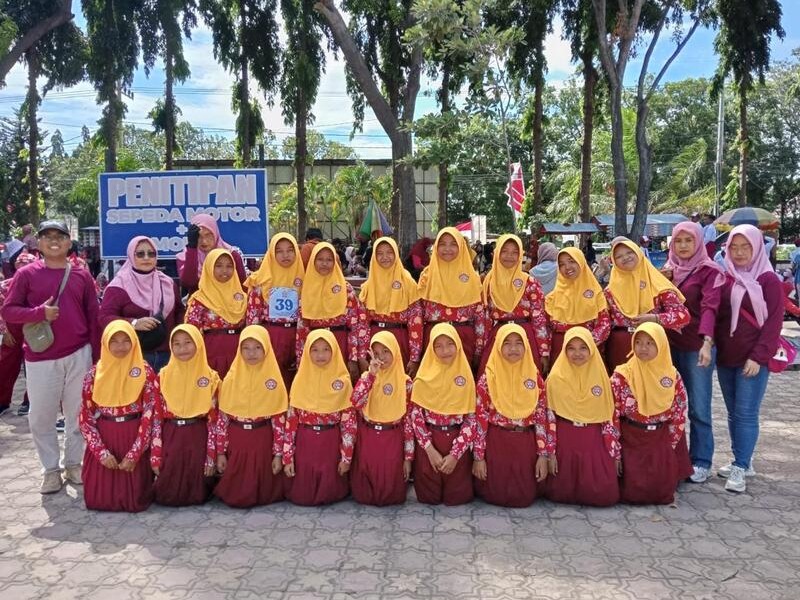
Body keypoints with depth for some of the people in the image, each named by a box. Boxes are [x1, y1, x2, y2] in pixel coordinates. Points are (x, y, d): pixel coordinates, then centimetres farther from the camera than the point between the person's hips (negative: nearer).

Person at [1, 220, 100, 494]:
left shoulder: (82, 275, 5)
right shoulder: (27, 274, 0)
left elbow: (93, 317, 7)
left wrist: (96, 356, 5)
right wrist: (40, 312, -18)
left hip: (78, 355, 1)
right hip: (41, 358, -1)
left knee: (77, 413, 9)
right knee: (41, 417, 5)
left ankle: (74, 463, 25)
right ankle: (51, 469, 20)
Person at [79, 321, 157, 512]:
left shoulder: (145, 372, -6)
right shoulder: (94, 374, 0)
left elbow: (149, 415, -8)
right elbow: (85, 418, 0)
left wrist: (133, 454, -13)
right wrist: (101, 452, -11)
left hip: (134, 440, -2)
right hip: (103, 440, 2)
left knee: (134, 500, -2)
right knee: (97, 498, 2)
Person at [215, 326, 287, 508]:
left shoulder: (274, 381, -5)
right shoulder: (231, 379, -2)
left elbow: (279, 420, -4)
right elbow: (222, 418, 0)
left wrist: (278, 454, -5)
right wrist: (221, 452, -1)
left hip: (263, 442, -1)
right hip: (236, 441, 1)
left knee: (263, 492, 7)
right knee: (233, 494, 8)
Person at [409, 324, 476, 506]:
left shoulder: (465, 376, -2)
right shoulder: (424, 377, -3)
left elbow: (471, 419, -4)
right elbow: (416, 415, -5)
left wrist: (455, 454, -12)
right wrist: (430, 449, -13)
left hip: (457, 444, 0)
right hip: (428, 443, 0)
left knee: (457, 496, 8)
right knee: (428, 497, 9)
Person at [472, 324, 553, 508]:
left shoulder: (535, 377, -1)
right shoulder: (488, 378, -7)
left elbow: (542, 417, 1)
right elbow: (480, 418, -6)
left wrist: (543, 455, -3)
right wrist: (478, 456, -7)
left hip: (526, 444, 2)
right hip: (496, 443, -2)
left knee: (525, 497, 4)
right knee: (495, 495, 2)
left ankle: (523, 497, 39)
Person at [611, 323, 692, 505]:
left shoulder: (673, 376, -4)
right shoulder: (621, 376, -11)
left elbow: (679, 416, 0)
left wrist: (668, 447, -4)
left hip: (662, 441, 2)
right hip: (631, 441, -2)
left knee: (662, 490, -1)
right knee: (633, 490, -7)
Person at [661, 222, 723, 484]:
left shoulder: (709, 271, -5)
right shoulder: (667, 270, 11)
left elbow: (709, 307, -15)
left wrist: (707, 342, -28)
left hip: (696, 347, -5)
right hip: (668, 344, 5)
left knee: (699, 407, 1)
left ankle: (701, 461, 12)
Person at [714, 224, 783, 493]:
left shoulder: (768, 280, -4)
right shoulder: (725, 279, 8)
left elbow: (774, 322, -8)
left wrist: (758, 357, -14)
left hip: (753, 359, -5)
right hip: (725, 358, 5)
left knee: (746, 414, -6)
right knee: (733, 413, 11)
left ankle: (740, 467, 0)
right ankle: (742, 461, 22)